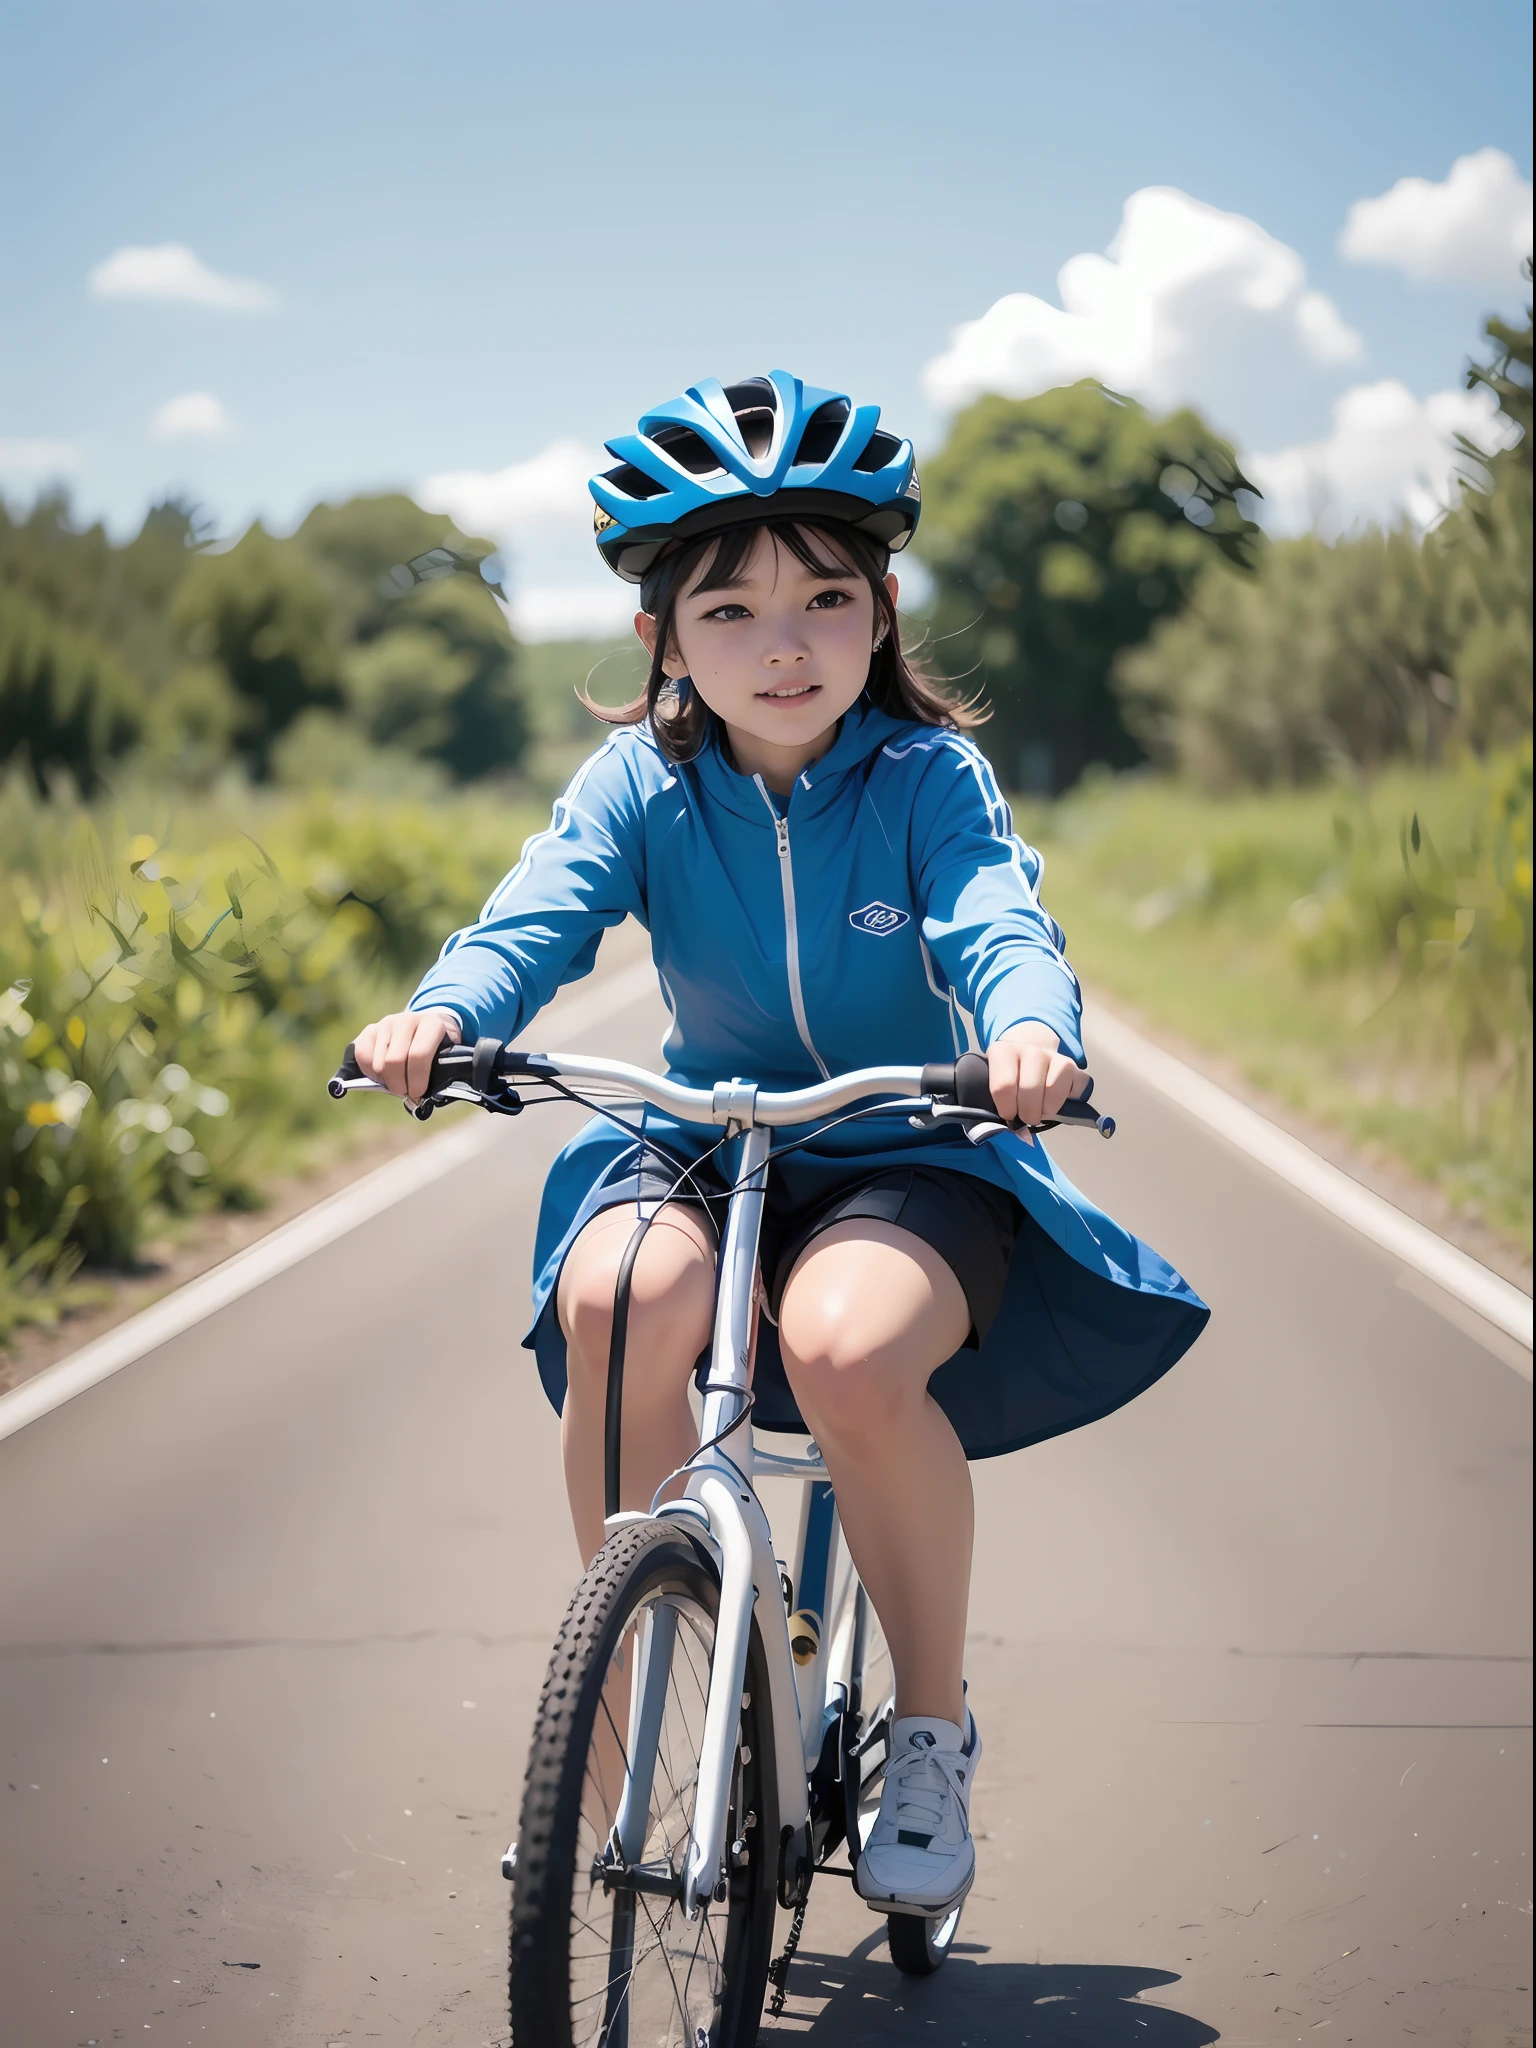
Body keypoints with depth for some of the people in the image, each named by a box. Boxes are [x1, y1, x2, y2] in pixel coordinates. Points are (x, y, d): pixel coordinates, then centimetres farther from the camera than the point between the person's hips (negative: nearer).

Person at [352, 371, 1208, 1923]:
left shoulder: (930, 776, -6)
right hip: (702, 1145, 2)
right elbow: (539, 913, -16)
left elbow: (995, 922, -21)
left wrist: (1030, 1028, -46)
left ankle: (933, 1730, -10)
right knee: (613, 1300, -33)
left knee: (846, 1342, -35)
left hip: (912, 1161, -2)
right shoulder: (639, 784, -2)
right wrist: (441, 1012, -39)